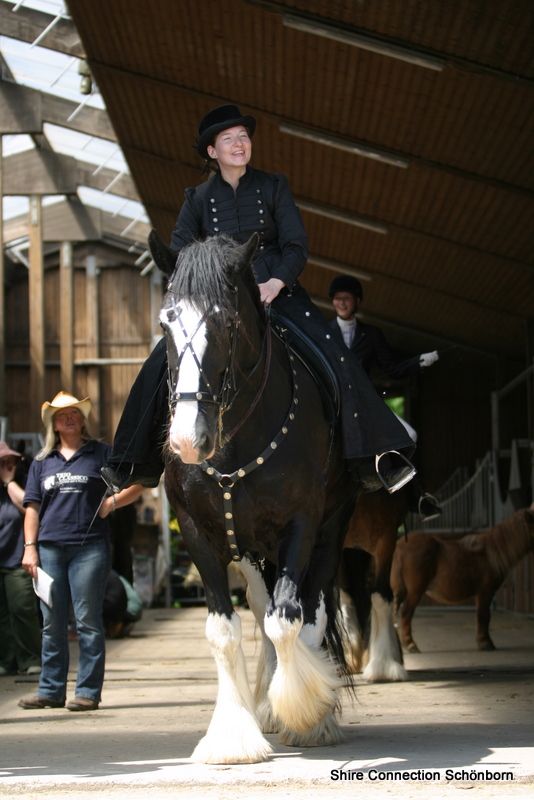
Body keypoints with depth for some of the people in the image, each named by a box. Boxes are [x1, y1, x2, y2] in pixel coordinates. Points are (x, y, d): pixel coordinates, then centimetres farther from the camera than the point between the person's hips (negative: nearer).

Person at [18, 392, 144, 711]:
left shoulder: (101, 453, 7)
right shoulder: (42, 462, 16)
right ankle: (51, 691, 14)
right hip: (50, 549, 4)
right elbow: (32, 506, 13)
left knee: (88, 622, -3)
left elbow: (139, 483, 7)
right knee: (53, 624, 7)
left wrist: (112, 502, -8)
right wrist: (30, 547, 3)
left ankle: (88, 691, 0)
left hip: (89, 547, -4)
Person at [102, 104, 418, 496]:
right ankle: (139, 462, 1)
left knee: (336, 361, -22)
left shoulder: (274, 187, 5)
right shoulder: (198, 198, 8)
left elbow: (297, 245, -1)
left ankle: (375, 462, -19)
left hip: (278, 292, -1)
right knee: (160, 364, -15)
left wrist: (276, 282, -19)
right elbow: (179, 251, 5)